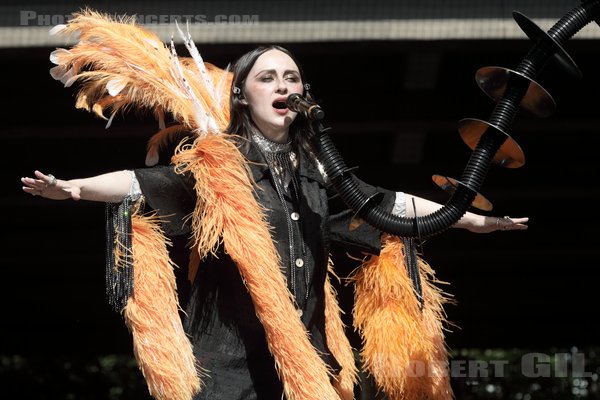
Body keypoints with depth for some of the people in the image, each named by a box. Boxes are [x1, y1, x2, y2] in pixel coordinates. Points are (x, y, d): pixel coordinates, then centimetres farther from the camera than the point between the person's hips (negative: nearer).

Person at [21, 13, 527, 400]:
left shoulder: (316, 171, 14)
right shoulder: (216, 164, -1)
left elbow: (386, 203, 22)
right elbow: (146, 183, -12)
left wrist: (471, 219, 26)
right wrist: (74, 186, -29)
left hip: (304, 358, 5)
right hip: (233, 359, -5)